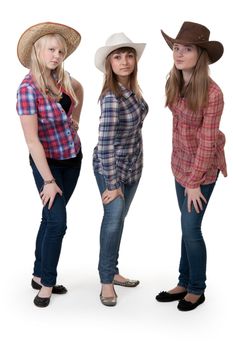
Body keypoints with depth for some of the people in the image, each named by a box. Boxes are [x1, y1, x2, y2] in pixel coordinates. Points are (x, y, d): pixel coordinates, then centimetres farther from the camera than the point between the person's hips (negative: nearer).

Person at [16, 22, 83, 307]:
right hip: (47, 161, -6)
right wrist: (48, 180, -21)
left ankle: (39, 275, 26)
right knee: (57, 222, -7)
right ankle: (47, 284, 11)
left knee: (50, 218, 13)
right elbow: (32, 139, -23)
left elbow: (79, 89, 24)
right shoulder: (28, 88, -22)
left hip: (73, 158, 6)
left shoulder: (63, 79, -2)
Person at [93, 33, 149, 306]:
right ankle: (107, 280, 12)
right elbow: (105, 144, -25)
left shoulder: (131, 88, -1)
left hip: (132, 166, 8)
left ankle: (111, 271, 30)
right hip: (110, 167, -7)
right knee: (113, 218, -5)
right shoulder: (111, 97, -25)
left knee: (118, 219, 15)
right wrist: (112, 184, -20)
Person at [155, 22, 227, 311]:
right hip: (180, 164, 6)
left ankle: (197, 290, 19)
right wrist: (180, 167, 13)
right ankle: (184, 283, 28)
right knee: (188, 227, 15)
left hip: (202, 168, -6)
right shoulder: (174, 84, 1)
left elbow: (207, 141, -19)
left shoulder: (211, 92, -21)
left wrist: (195, 182, -16)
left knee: (190, 228, 0)